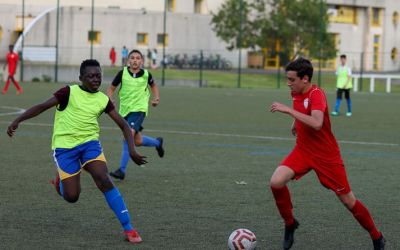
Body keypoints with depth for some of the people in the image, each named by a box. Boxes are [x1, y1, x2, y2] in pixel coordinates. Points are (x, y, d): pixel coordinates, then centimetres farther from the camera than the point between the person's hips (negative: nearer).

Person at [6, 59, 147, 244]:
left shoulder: (103, 100, 4)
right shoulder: (69, 92, -6)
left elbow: (123, 125, 7)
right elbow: (42, 106, -5)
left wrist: (131, 150, -7)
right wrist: (17, 121, -14)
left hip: (90, 143, 2)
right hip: (65, 146, -2)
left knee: (104, 180, -21)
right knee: (71, 197, -6)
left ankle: (128, 228, -17)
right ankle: (61, 180, 33)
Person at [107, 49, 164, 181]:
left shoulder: (146, 74, -2)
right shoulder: (122, 73, -3)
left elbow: (153, 85, 20)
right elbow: (111, 88, 7)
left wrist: (156, 98, 6)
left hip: (139, 109, -3)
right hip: (125, 110, 3)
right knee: (138, 141, 11)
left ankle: (122, 170, -19)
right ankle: (157, 142, 44)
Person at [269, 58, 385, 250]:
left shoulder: (316, 94, -23)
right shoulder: (296, 93, 1)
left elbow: (316, 124, -41)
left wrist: (288, 110, -39)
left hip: (326, 155, -6)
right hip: (303, 151, 6)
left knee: (347, 200, 2)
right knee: (276, 182, -18)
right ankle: (289, 223, 5)